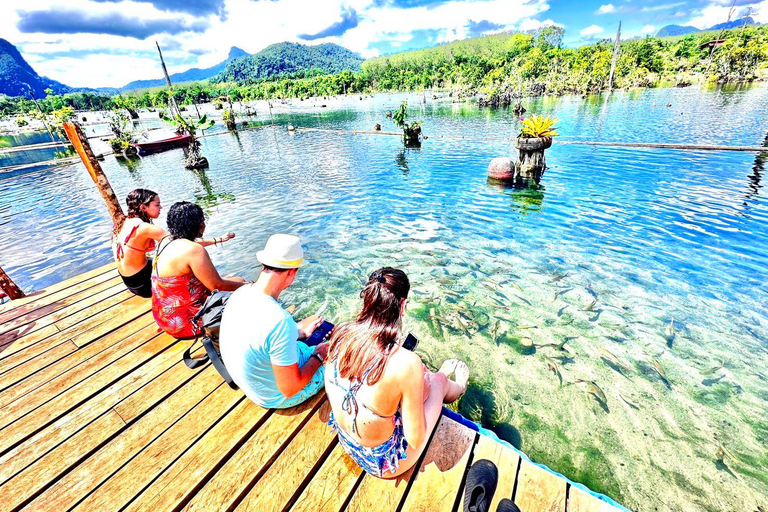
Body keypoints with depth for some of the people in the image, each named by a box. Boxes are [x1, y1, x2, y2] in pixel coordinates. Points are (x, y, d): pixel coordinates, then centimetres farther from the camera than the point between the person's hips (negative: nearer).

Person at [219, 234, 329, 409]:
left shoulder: (240, 293, -14)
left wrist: (298, 331, 7)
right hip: (276, 397, -7)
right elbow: (290, 389, -30)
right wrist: (318, 356, -15)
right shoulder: (281, 321, -41)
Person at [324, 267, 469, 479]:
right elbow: (415, 440, -23)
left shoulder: (340, 333, -20)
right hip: (385, 462, -4)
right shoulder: (406, 364, -37)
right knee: (438, 379, 15)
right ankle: (459, 387, 52)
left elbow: (330, 391, 0)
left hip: (345, 442, 5)